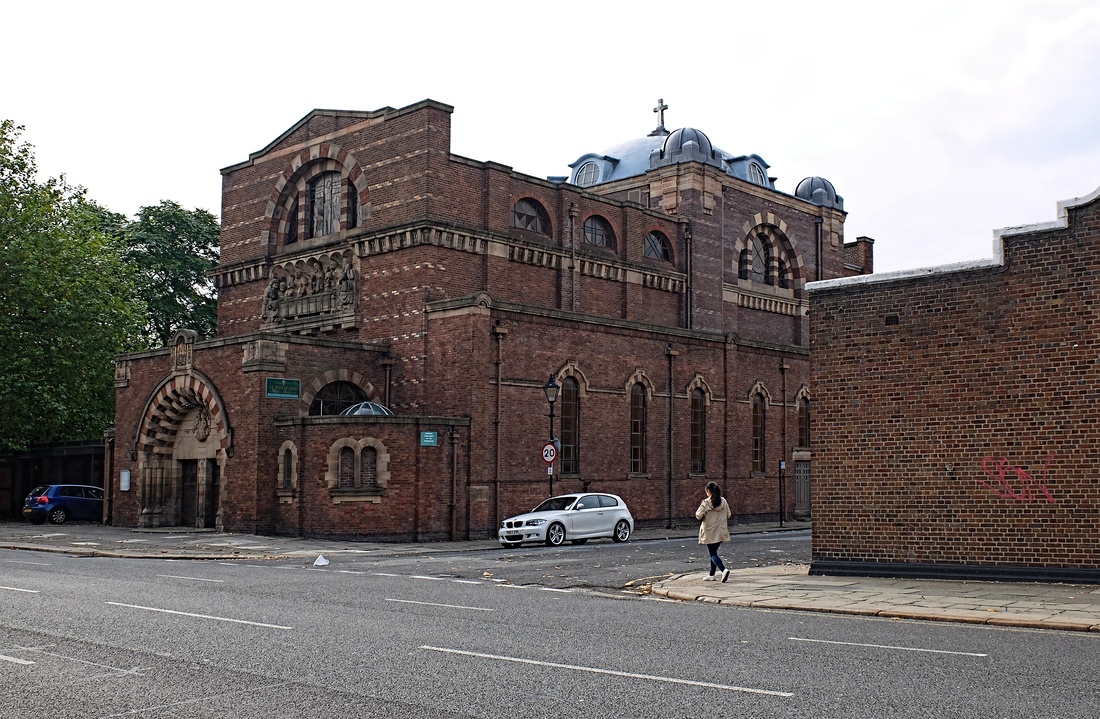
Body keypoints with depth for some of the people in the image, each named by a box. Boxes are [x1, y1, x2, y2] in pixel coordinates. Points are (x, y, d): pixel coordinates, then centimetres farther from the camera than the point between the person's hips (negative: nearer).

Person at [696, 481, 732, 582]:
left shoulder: (706, 503, -15)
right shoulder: (723, 501, -1)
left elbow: (698, 516, -15)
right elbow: (729, 515, 7)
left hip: (710, 533, -5)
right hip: (721, 532, 5)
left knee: (712, 554, 0)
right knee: (713, 552, 18)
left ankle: (724, 570, -22)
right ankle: (712, 575, 22)